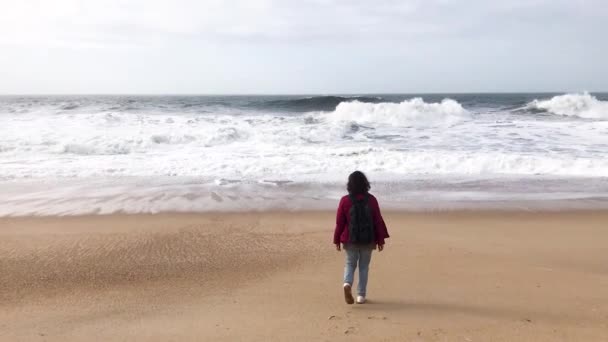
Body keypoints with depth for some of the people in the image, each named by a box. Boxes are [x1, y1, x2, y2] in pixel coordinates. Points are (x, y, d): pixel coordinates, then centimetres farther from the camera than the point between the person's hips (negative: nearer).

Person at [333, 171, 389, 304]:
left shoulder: (345, 200, -7)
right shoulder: (371, 200, -5)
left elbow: (340, 222, -4)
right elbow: (378, 221, -2)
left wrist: (337, 240, 6)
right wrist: (380, 239, 6)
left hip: (350, 239, 0)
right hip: (368, 239, 0)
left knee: (350, 264, 13)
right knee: (364, 266, 11)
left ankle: (347, 283, -14)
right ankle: (361, 295, 12)